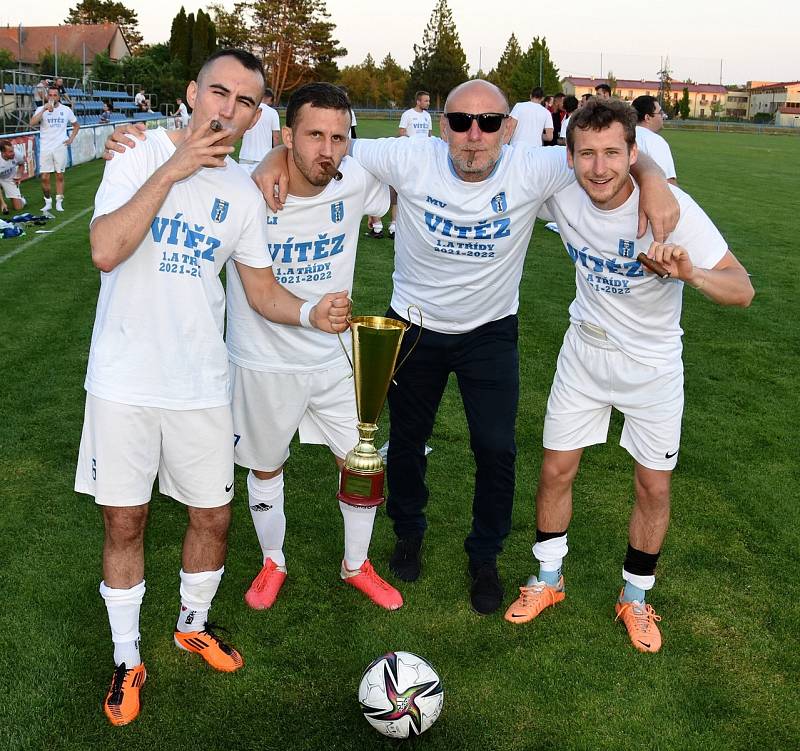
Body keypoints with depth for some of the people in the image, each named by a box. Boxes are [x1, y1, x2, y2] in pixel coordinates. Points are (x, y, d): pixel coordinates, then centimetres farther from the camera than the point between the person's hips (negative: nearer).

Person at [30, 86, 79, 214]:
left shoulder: (66, 110, 5)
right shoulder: (41, 109, -1)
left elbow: (76, 125, 18)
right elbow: (32, 122, -18)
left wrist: (71, 138, 6)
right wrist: (44, 109, -25)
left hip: (60, 147, 1)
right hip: (45, 148, -1)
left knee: (59, 175, 5)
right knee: (44, 177, -2)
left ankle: (59, 202, 12)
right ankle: (48, 202, 12)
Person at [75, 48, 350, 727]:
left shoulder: (243, 194, 4)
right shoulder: (139, 158, -8)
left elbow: (262, 289, 8)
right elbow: (105, 252, -23)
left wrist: (310, 313, -13)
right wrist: (173, 169, -26)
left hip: (200, 384, 3)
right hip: (124, 381, -3)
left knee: (213, 515, 12)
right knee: (124, 522, 7)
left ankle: (193, 625, 40)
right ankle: (127, 660, 28)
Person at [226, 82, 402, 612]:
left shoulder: (357, 181, -14)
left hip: (335, 358, 3)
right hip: (264, 363, -2)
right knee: (266, 469, 18)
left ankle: (356, 565, 38)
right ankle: (273, 563, 45)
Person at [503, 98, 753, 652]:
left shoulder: (671, 208, -27)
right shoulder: (562, 193, -17)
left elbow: (743, 291, -29)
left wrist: (691, 274, -48)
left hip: (652, 365, -2)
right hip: (585, 351, 2)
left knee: (654, 487, 7)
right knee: (556, 470, 7)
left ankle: (635, 597, 30)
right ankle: (548, 580, 30)